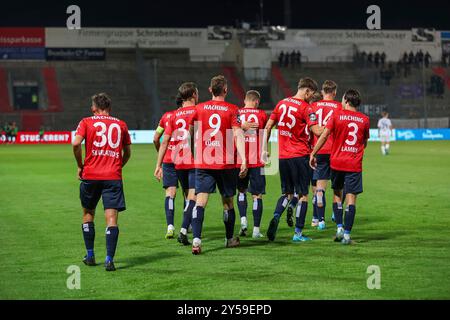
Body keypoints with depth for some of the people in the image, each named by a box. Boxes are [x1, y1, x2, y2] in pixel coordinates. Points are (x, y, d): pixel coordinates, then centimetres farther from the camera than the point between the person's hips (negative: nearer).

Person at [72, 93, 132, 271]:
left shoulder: (86, 122, 5)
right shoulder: (121, 125, 12)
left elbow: (76, 143, -10)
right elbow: (127, 152, 16)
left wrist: (80, 166, 2)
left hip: (90, 176, 0)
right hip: (114, 176, 0)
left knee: (88, 213, 19)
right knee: (112, 218, -4)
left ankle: (90, 256, 23)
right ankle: (109, 260, -16)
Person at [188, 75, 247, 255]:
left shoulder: (199, 108, 5)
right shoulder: (232, 110, -3)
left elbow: (191, 134, 17)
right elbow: (238, 134, -14)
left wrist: (195, 155, 33)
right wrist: (243, 160, -19)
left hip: (202, 163, 1)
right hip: (226, 164, -1)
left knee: (201, 200, -7)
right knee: (228, 201, 14)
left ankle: (196, 240, -22)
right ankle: (230, 239, 27)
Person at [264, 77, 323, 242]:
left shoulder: (281, 103, 8)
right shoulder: (305, 108, -10)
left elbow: (268, 126, 10)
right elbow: (317, 131, -18)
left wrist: (265, 148, 17)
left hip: (282, 156, 5)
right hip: (300, 156, -5)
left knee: (287, 193, 15)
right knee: (302, 194, 4)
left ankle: (276, 216, -12)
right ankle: (298, 233, 4)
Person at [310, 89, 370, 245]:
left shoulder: (337, 115, -2)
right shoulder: (364, 119, 5)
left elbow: (324, 135, -7)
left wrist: (313, 154, -1)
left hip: (337, 162, 0)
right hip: (355, 165, 0)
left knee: (337, 194, 17)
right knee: (351, 197, -1)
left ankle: (340, 227, 9)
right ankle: (347, 234, -5)